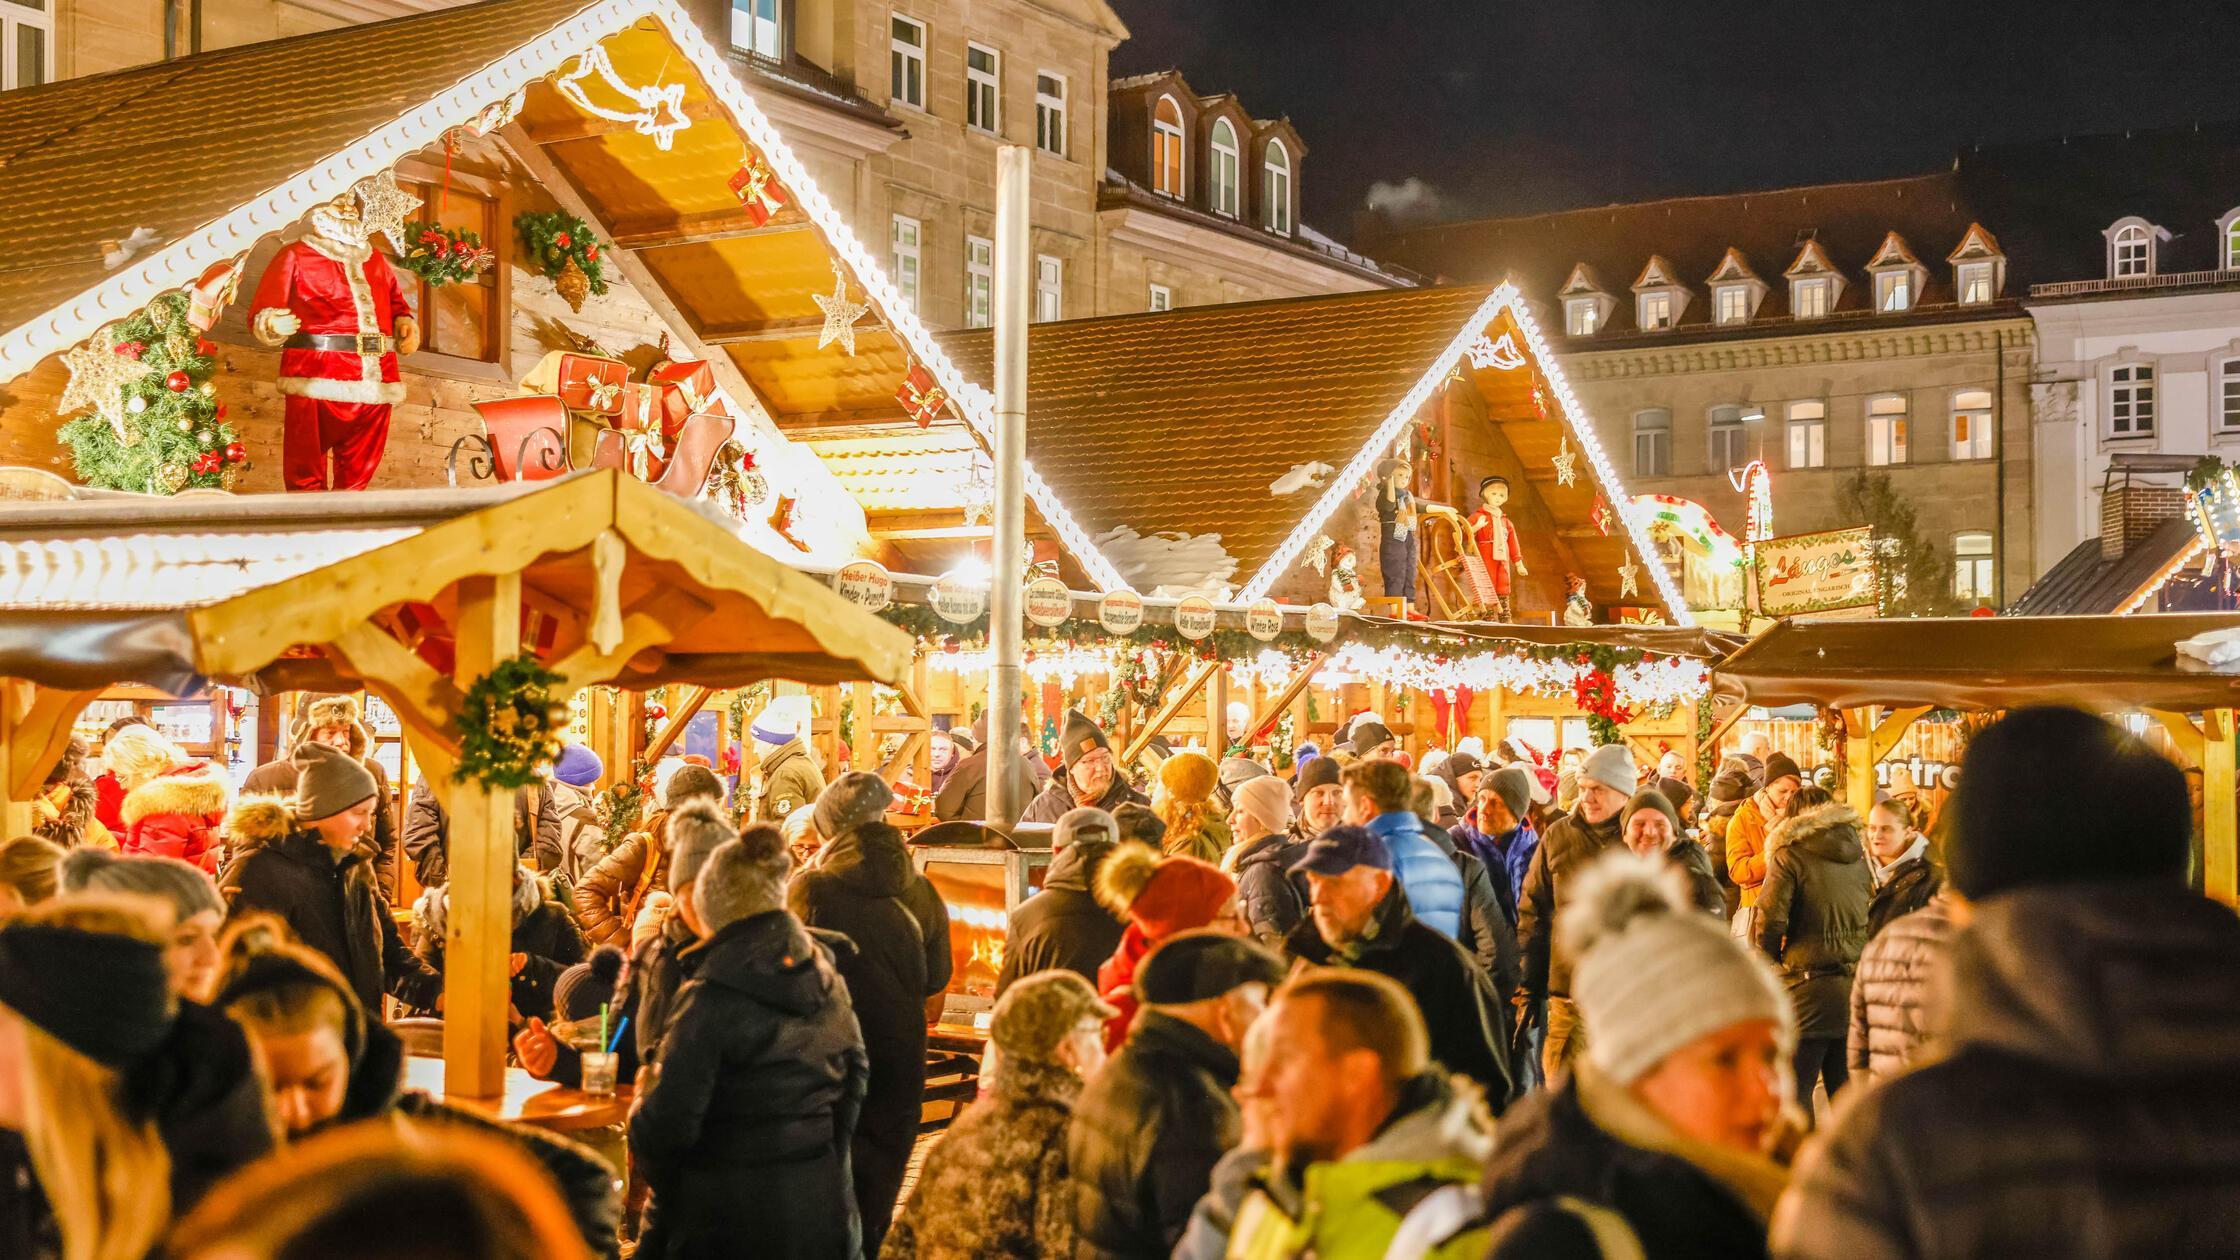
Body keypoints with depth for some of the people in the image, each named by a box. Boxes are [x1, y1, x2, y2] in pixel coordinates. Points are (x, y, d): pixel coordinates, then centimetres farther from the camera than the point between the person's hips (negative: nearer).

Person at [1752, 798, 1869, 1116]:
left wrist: (1769, 960, 4)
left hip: (1810, 985, -6)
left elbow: (1771, 918, -11)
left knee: (1795, 1087, 1)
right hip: (1856, 984, 6)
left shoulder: (1789, 856, -5)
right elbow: (1870, 917, 16)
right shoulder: (1858, 858, 12)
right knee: (1845, 1088, 13)